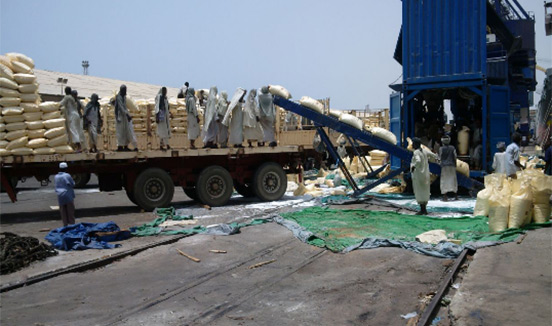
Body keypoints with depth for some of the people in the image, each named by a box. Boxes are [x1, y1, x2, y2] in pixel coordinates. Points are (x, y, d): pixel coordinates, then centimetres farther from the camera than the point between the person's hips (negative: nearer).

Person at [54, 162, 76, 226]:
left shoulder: (56, 177, 5)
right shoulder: (67, 175, -11)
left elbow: (55, 185, 18)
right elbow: (73, 184, -4)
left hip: (60, 196, 5)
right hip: (68, 196, -4)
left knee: (63, 211, 8)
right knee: (70, 211, 3)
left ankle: (65, 224, 11)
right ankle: (71, 224, 5)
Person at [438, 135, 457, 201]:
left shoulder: (441, 148, -2)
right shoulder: (452, 147, 4)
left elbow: (440, 158, -1)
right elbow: (455, 156, 2)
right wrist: (455, 165, 9)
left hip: (444, 166, -2)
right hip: (452, 165, 2)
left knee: (444, 180, -1)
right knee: (453, 179, 9)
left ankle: (445, 196, -7)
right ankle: (455, 196, 10)